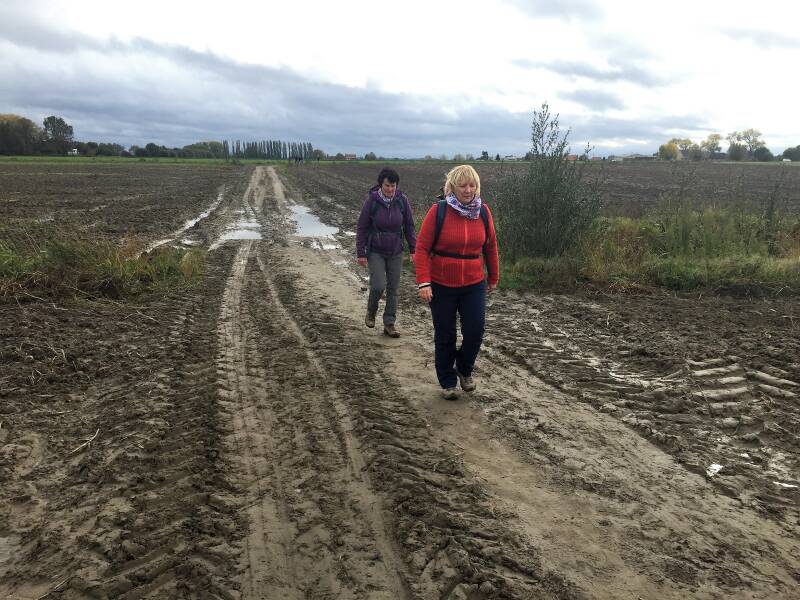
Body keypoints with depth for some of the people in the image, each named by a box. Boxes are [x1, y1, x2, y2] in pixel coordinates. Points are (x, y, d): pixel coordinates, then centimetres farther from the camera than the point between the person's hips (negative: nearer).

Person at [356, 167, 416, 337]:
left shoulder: (402, 200, -6)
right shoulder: (371, 200, -11)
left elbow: (409, 226, 4)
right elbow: (361, 228, -5)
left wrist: (413, 249, 0)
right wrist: (361, 253, -7)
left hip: (395, 253, 2)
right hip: (375, 252, -2)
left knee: (393, 289, 5)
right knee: (378, 286, -14)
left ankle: (389, 324, 17)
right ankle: (371, 311, 18)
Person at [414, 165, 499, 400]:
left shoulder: (483, 212, 1)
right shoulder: (438, 211, -10)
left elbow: (490, 246, 11)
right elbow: (422, 248, -10)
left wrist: (493, 277, 17)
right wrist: (423, 282, -17)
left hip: (474, 285, 2)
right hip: (441, 286, -2)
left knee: (475, 331, -4)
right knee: (445, 336, 8)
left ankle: (464, 370, 26)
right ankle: (447, 382, 26)